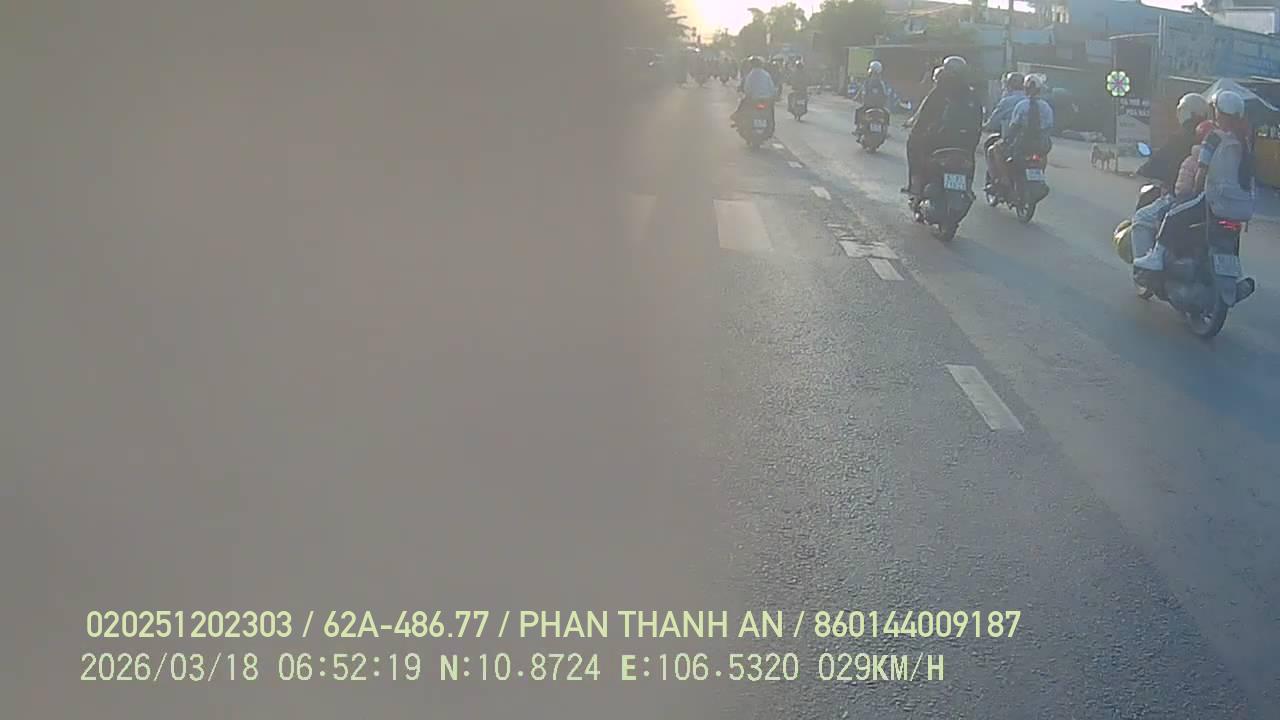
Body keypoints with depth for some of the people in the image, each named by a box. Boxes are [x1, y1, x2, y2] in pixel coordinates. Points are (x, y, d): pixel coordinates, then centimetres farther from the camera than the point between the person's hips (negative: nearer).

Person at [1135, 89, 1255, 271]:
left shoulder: (1214, 138, -8)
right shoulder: (1247, 137, 11)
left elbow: (1202, 172, -8)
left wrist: (1197, 193, 7)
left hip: (1220, 204, -7)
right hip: (1246, 209, 7)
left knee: (1174, 216, 5)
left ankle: (1157, 257, 2)